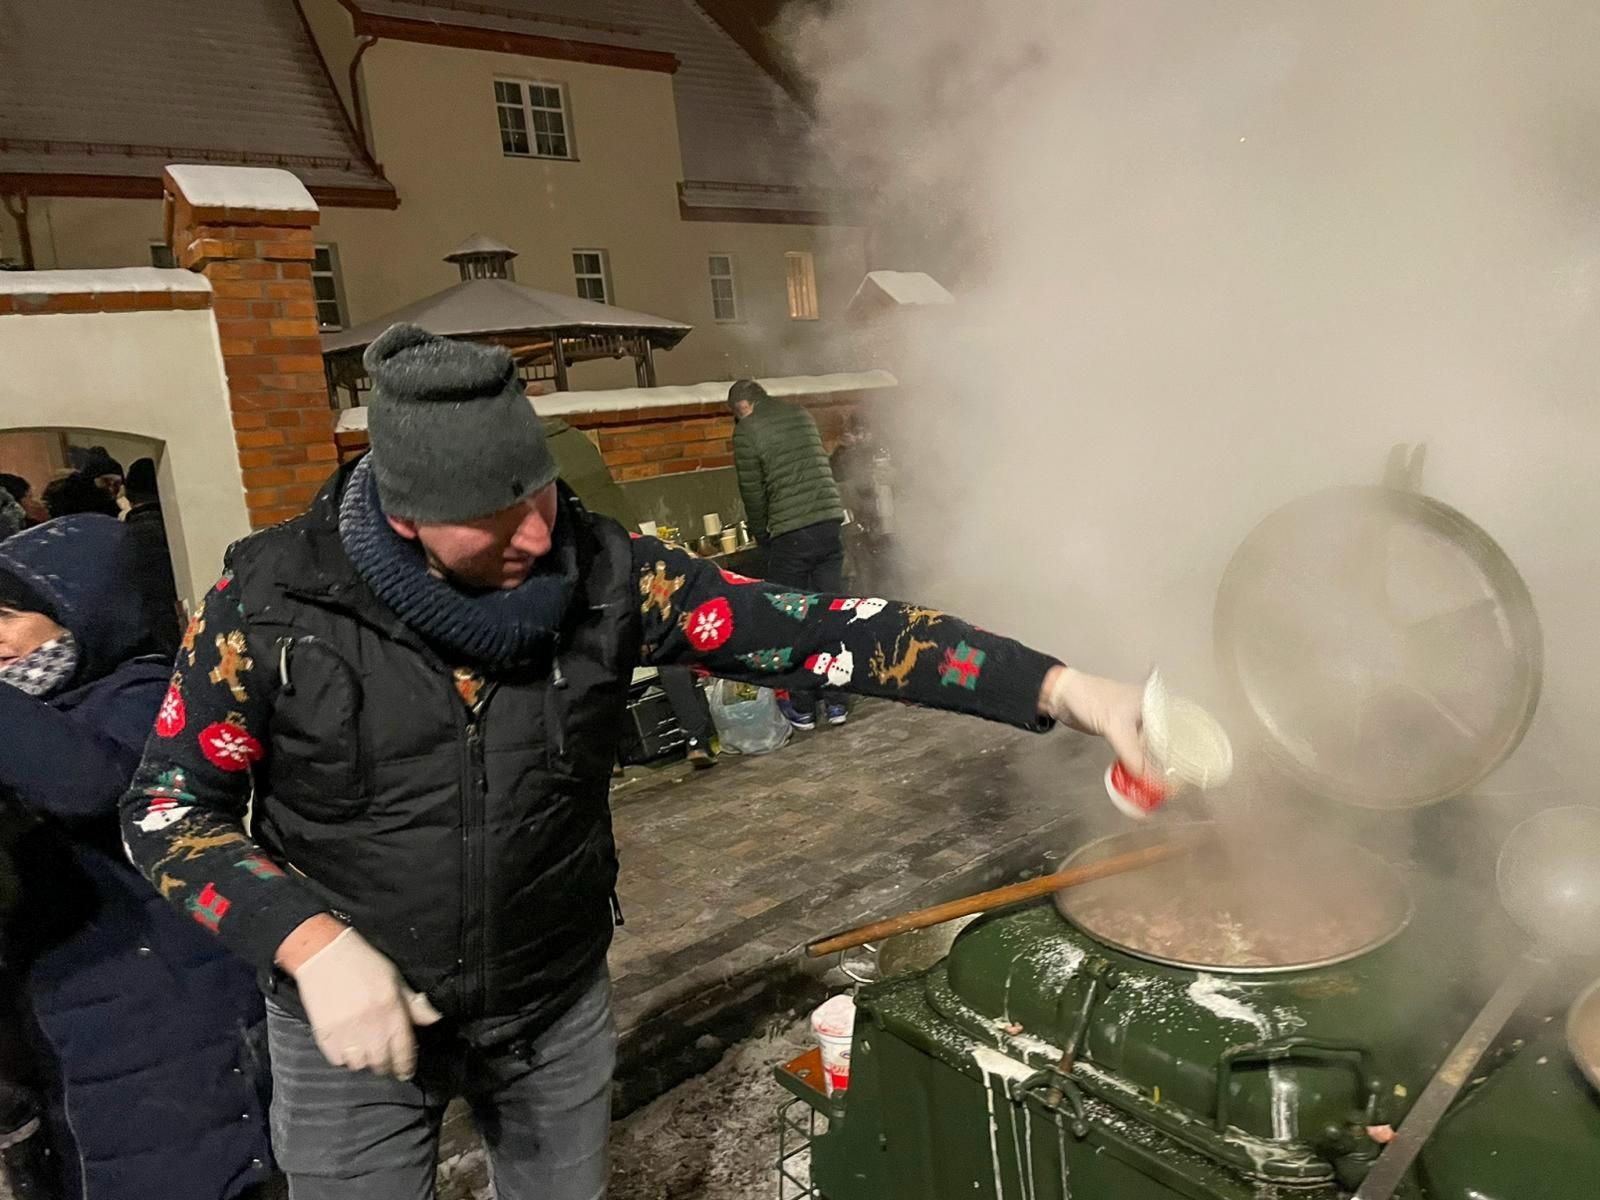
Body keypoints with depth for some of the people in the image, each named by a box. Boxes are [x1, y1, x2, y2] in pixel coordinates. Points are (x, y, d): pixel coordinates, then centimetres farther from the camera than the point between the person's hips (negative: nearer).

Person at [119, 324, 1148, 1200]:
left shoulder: (603, 574, -17)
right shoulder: (277, 603, -20)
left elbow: (816, 632, -22)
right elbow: (170, 808, -9)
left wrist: (1066, 691, -27)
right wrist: (313, 943, -25)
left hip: (559, 1003, 2)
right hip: (354, 1023, -1)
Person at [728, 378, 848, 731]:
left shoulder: (746, 431, -4)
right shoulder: (801, 414, 13)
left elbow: (753, 493, -3)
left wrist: (763, 537, 13)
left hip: (791, 534, -5)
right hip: (830, 522, 5)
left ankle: (802, 709, 14)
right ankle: (835, 702, 17)